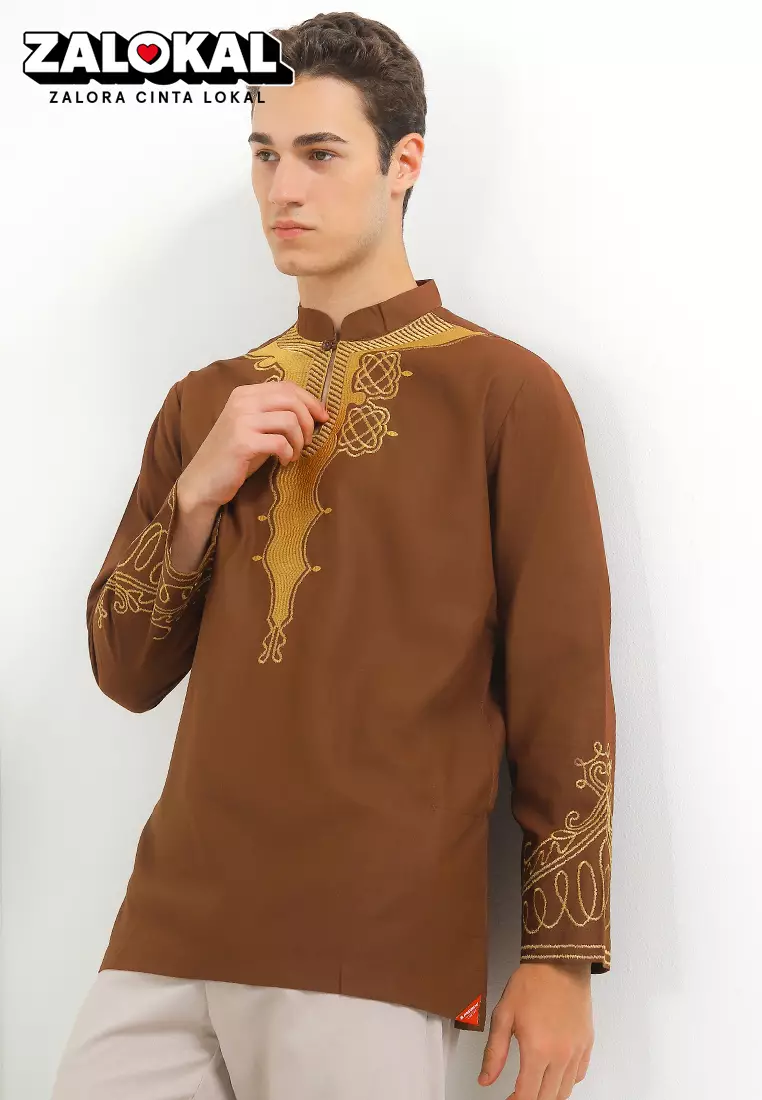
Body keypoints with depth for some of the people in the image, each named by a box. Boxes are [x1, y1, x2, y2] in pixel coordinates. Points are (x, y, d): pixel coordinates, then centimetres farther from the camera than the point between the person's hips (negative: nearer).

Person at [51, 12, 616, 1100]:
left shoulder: (506, 393, -1)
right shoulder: (206, 402, 14)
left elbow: (564, 692, -2)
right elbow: (126, 671, 11)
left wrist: (562, 959, -4)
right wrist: (198, 491, -5)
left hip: (374, 962, -4)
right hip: (172, 931, 4)